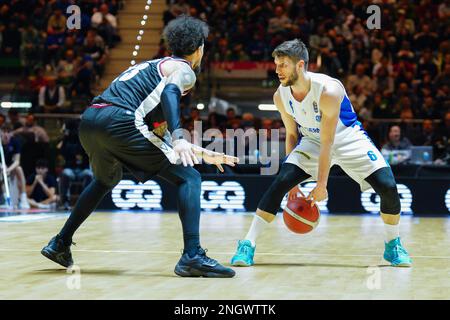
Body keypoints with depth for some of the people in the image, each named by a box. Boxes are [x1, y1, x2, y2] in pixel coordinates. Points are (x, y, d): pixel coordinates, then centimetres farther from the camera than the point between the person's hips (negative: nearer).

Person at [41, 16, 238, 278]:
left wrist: (205, 154, 39)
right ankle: (193, 256, -17)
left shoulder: (157, 65, 34)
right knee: (189, 178, -2)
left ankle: (60, 244, 40)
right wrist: (178, 138, -30)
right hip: (119, 121, -9)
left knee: (106, 180, 38)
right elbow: (169, 93, -18)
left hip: (89, 120, 9)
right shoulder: (185, 70, 9)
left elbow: (162, 131, 37)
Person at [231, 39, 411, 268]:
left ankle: (393, 246, 8)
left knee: (388, 187, -17)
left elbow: (327, 142, -27)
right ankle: (248, 245, -17)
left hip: (347, 138, -3)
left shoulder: (328, 91, -31)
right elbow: (291, 134, 0)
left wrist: (321, 184, -25)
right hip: (312, 140, 3)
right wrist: (294, 181, -2)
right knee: (281, 182, -21)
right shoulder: (281, 96, -15)